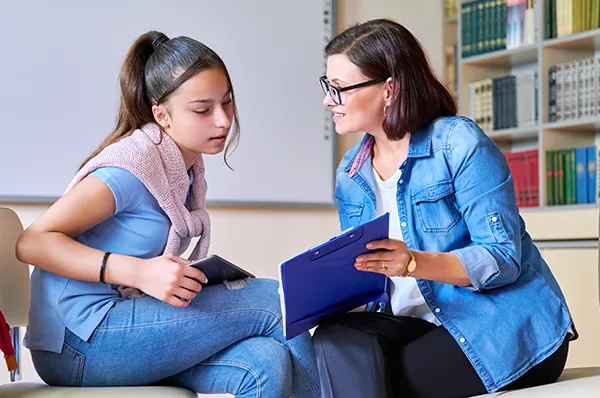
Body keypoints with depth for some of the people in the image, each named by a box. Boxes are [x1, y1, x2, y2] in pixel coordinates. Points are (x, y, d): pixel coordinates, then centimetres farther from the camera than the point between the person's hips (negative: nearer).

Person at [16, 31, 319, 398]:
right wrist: (139, 272, -29)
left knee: (267, 364, -21)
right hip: (80, 342, -7)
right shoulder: (134, 164, -14)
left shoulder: (189, 169, 12)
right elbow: (32, 243, -18)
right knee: (275, 301, -15)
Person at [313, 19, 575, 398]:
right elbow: (363, 271, 10)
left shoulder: (459, 143, -11)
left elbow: (503, 257, -17)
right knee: (335, 339, -25)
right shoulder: (350, 174, 10)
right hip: (417, 323, 6)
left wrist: (414, 263, -31)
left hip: (507, 328, -5)